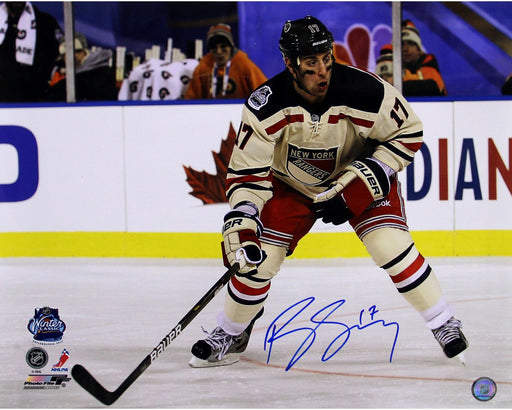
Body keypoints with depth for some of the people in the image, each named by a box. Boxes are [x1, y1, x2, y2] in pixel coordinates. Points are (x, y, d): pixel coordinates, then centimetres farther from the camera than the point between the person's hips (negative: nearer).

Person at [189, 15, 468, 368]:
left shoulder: (363, 92, -32)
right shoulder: (267, 106, -29)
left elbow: (409, 132, -17)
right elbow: (248, 172, -23)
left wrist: (360, 183, -23)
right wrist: (240, 226, -35)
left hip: (359, 177, -1)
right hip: (292, 184, 1)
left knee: (391, 246, -21)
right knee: (257, 257, -7)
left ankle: (444, 324, -2)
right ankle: (231, 334, 19)